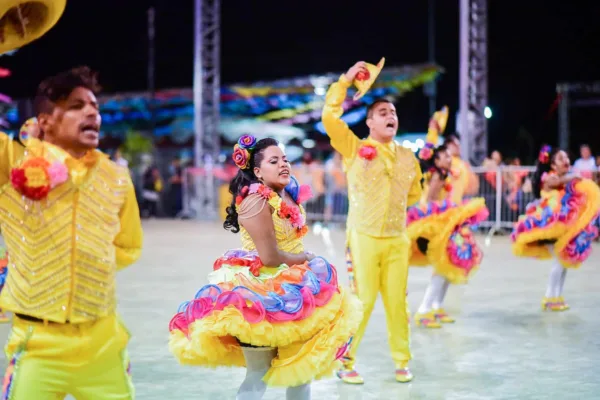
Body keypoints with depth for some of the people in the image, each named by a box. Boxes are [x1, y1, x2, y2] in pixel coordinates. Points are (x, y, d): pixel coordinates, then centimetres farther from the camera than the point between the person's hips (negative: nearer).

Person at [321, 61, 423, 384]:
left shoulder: (407, 157, 10)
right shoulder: (354, 149, -2)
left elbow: (414, 192, 26)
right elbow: (330, 117, -15)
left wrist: (396, 206, 12)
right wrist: (346, 80, -12)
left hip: (398, 239, 4)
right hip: (364, 238, -4)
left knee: (397, 301, 8)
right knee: (361, 301, -3)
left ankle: (401, 361, 20)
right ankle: (345, 362, 9)